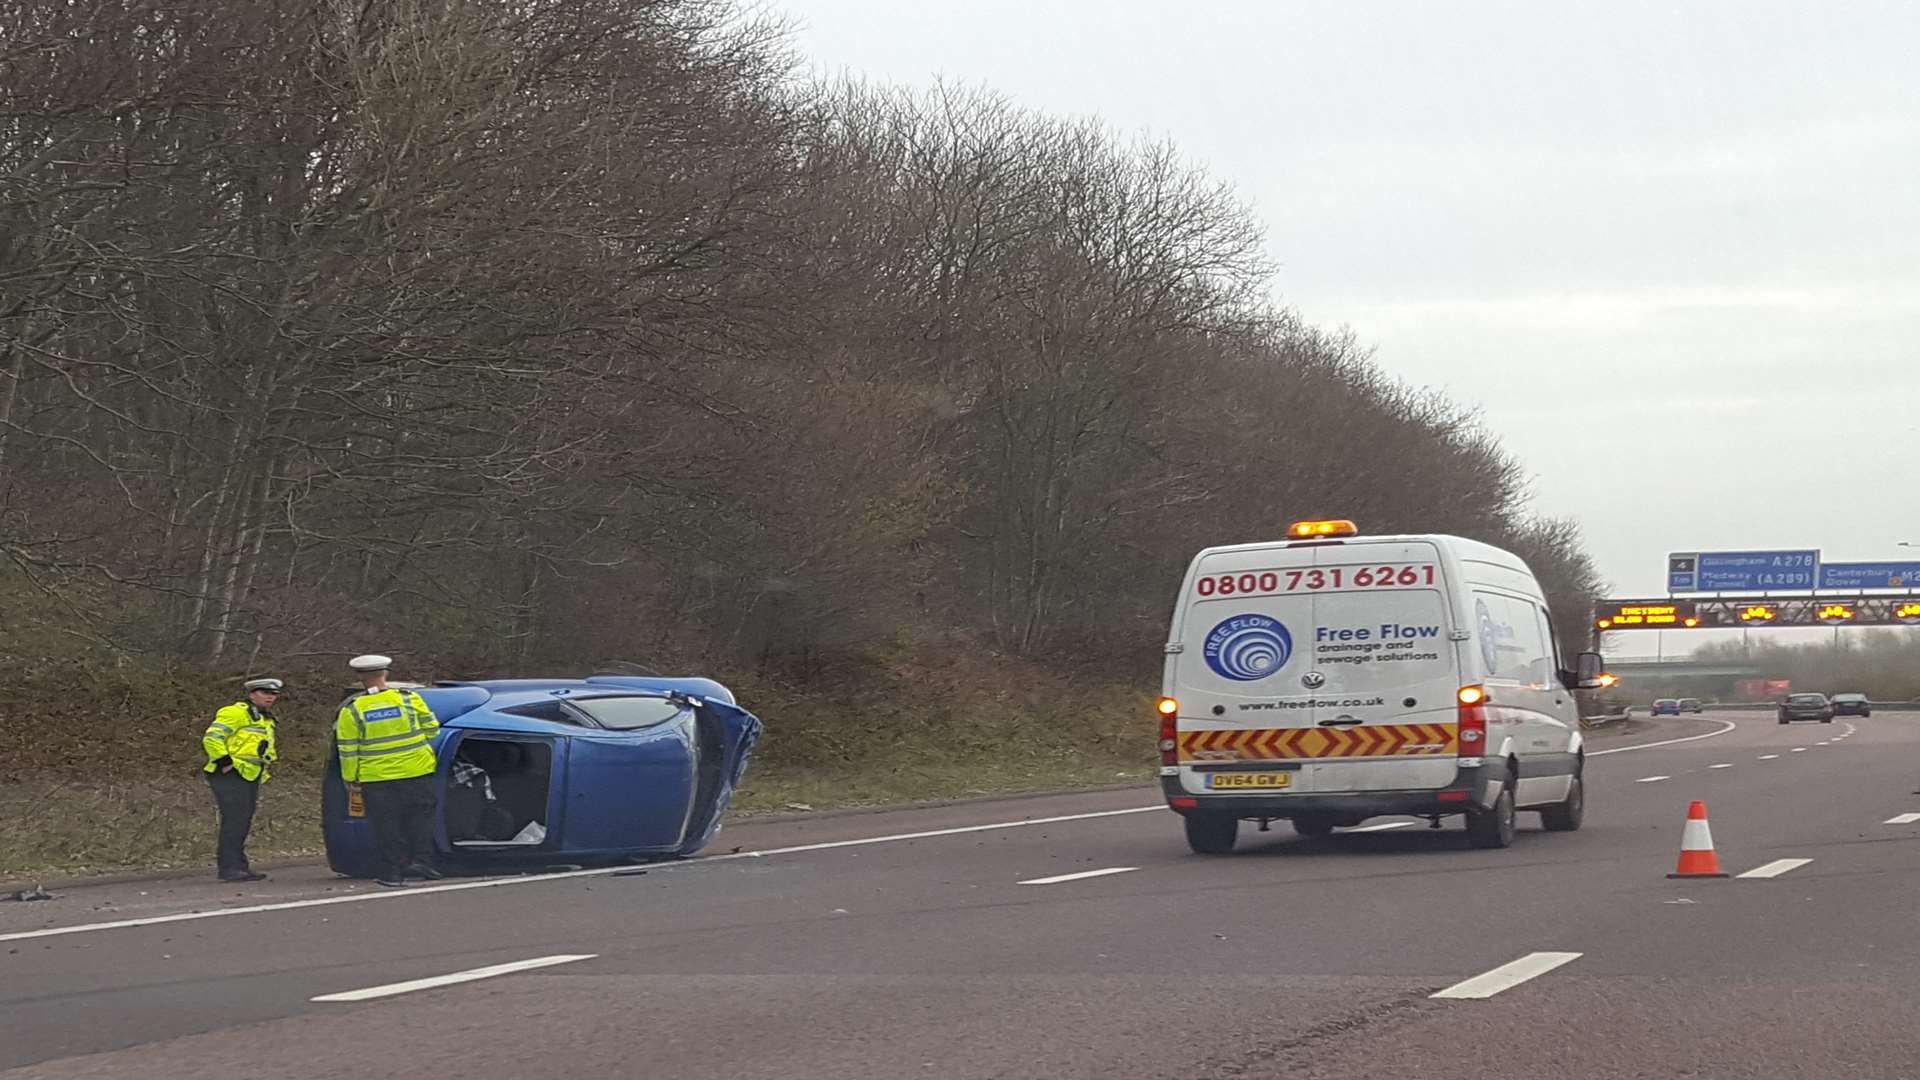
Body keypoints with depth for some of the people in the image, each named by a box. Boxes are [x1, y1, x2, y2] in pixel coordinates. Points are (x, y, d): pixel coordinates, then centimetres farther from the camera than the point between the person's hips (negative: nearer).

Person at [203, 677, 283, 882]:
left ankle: (238, 867, 15)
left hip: (250, 778, 10)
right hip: (231, 776, -10)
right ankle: (230, 868, -15)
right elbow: (212, 738, -18)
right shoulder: (236, 713, -10)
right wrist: (226, 762, -19)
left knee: (243, 825, 10)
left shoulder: (265, 720, 22)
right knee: (234, 821, -14)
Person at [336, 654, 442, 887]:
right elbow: (431, 729, 3)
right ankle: (422, 858, 2)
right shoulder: (409, 698, -3)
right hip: (416, 771, 0)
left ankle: (392, 872, 7)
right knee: (419, 816, 14)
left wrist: (350, 778, 7)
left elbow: (348, 749, -3)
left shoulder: (352, 709, -5)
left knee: (386, 824, 7)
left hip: (376, 777, 0)